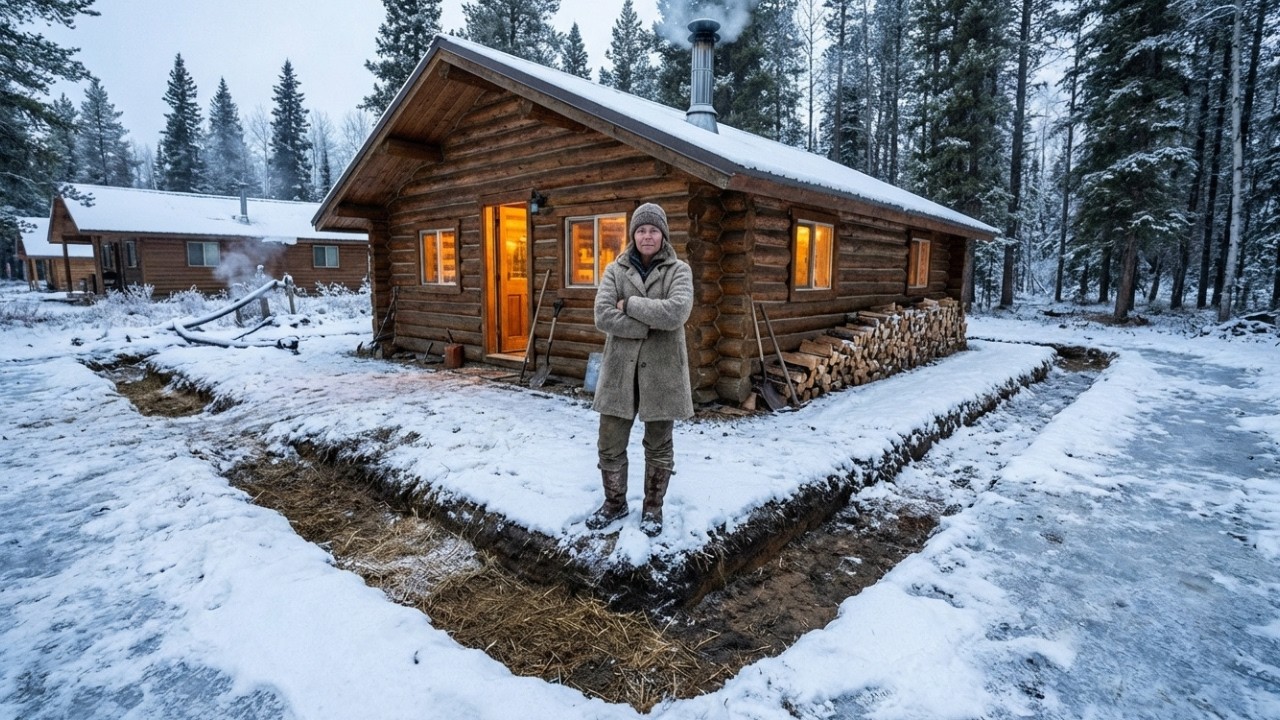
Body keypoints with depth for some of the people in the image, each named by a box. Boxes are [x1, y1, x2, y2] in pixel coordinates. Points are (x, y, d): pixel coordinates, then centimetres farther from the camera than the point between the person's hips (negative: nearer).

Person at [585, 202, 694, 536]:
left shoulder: (679, 270, 0)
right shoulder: (615, 270, 4)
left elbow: (676, 312, -20)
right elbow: (603, 317, -11)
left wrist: (630, 304, -14)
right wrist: (651, 325, -16)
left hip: (662, 371, -1)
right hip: (620, 369, 2)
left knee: (658, 447, 11)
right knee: (610, 445, 9)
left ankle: (653, 508, 30)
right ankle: (615, 503, 32)